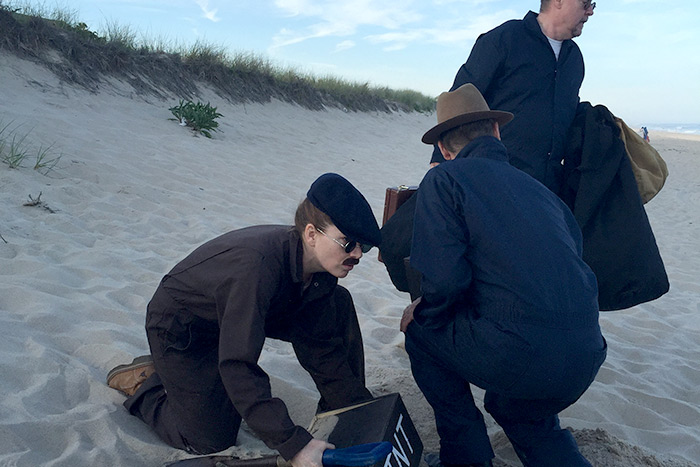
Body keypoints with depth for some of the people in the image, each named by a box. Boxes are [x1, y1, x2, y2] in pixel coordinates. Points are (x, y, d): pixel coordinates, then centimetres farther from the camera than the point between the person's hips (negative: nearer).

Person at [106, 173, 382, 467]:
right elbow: (238, 367, -42)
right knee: (213, 440, -8)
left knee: (338, 304, -8)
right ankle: (146, 381, 15)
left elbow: (320, 347, -7)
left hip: (249, 309, 7)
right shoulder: (258, 266, -40)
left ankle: (348, 411, 6)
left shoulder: (322, 270, -16)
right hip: (181, 329, -6)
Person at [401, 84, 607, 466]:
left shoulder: (442, 180, 0)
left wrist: (421, 315, 11)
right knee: (513, 407, 35)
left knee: (420, 334, 20)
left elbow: (443, 280, -11)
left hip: (517, 354, -6)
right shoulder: (538, 187, 18)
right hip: (585, 357, 7)